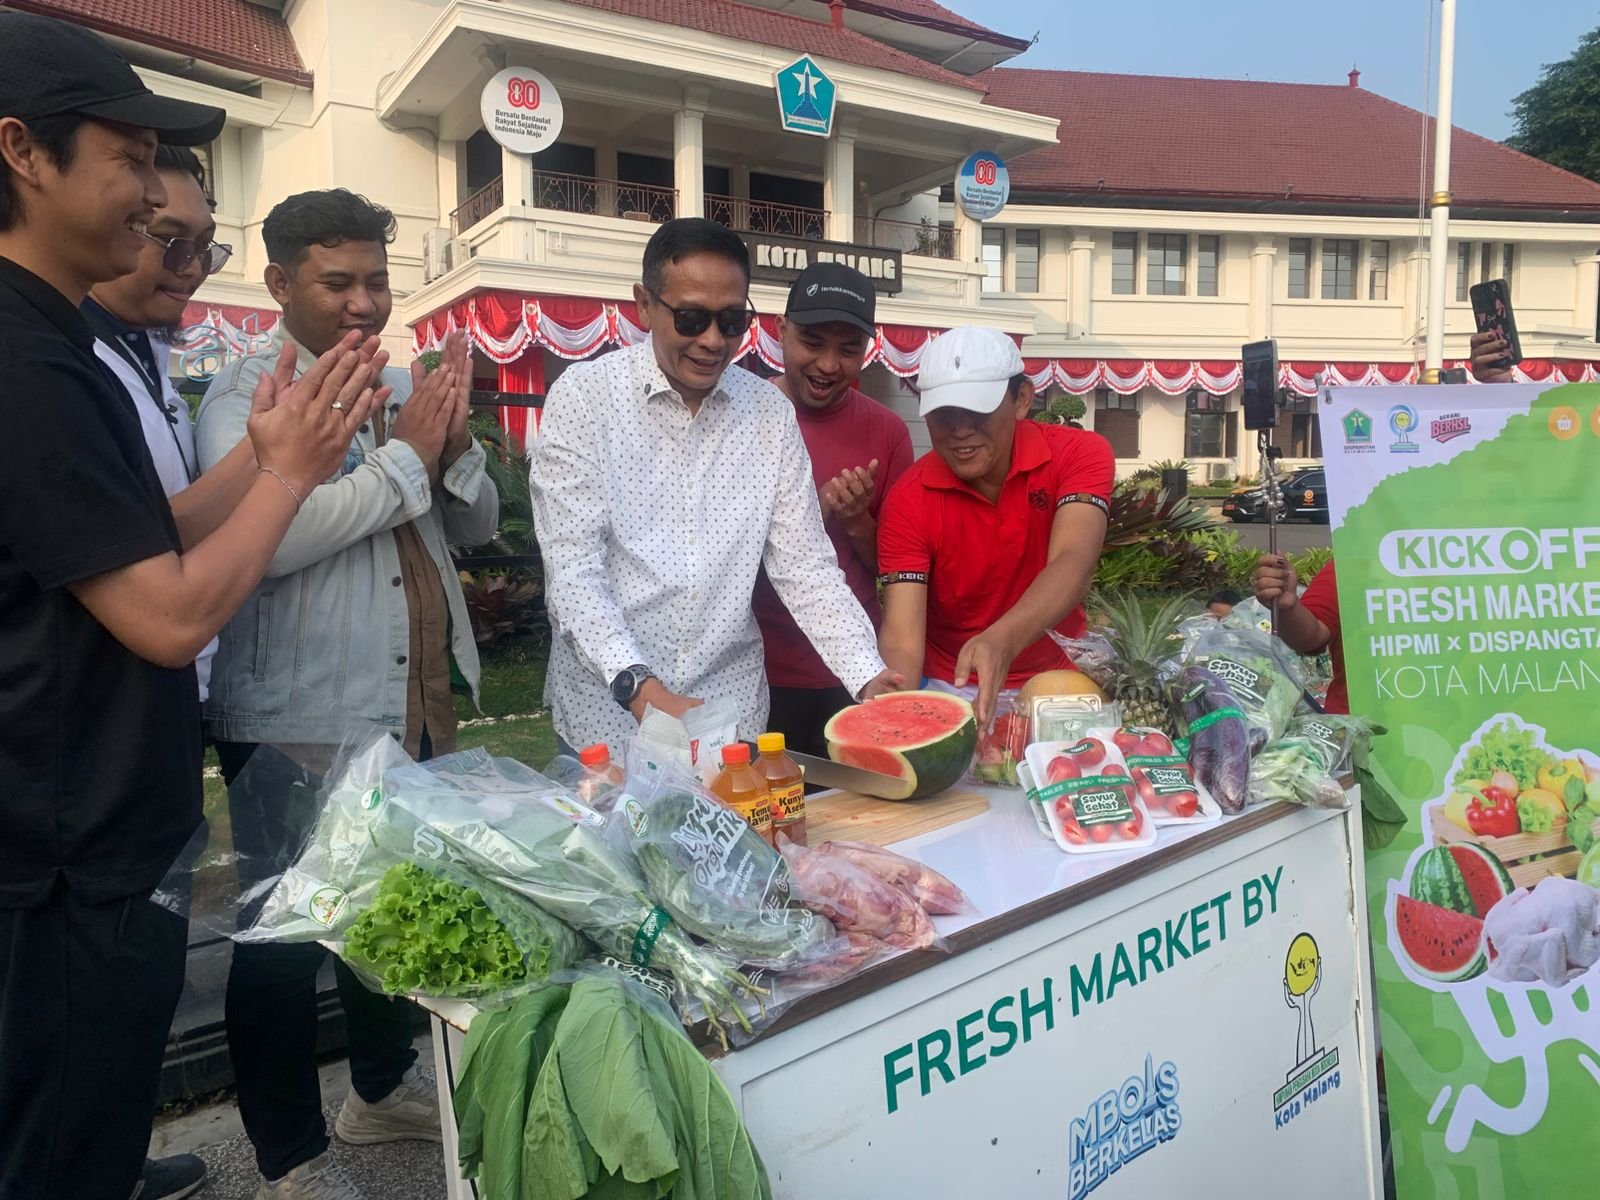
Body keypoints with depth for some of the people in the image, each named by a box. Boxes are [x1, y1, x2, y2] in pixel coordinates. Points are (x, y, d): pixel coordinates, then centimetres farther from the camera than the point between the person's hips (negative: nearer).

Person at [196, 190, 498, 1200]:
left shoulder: (407, 387, 10)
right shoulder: (247, 396, -9)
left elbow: (477, 526, 12)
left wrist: (456, 445, -8)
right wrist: (405, 455, -18)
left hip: (417, 705, 7)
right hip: (299, 717, -7)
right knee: (286, 931, 8)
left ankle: (383, 1086, 44)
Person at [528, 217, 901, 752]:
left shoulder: (771, 412, 1)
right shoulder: (584, 395, -8)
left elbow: (805, 566, 0)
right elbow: (572, 568, -14)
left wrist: (871, 679, -13)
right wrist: (640, 687, -28)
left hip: (732, 705, 3)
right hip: (608, 712, -2)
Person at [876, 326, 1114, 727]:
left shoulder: (1079, 455, -10)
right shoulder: (908, 502, -12)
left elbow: (1072, 566, -27)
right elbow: (902, 638, -19)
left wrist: (1001, 641, -47)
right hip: (950, 692, -1)